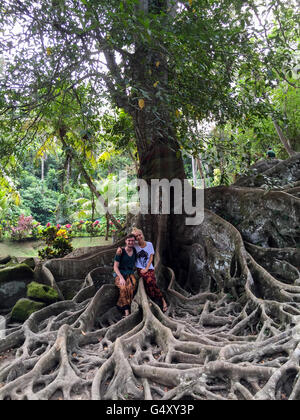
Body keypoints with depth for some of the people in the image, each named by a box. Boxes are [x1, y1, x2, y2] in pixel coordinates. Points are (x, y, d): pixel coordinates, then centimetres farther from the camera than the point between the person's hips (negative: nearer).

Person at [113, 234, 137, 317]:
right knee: (123, 288, -34)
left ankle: (121, 306, -26)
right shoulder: (120, 251, -4)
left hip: (130, 274, 3)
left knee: (130, 287, -33)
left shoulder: (135, 251, 8)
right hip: (120, 274, -3)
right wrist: (121, 277, -18)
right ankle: (127, 311, -33)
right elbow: (115, 267, -5)